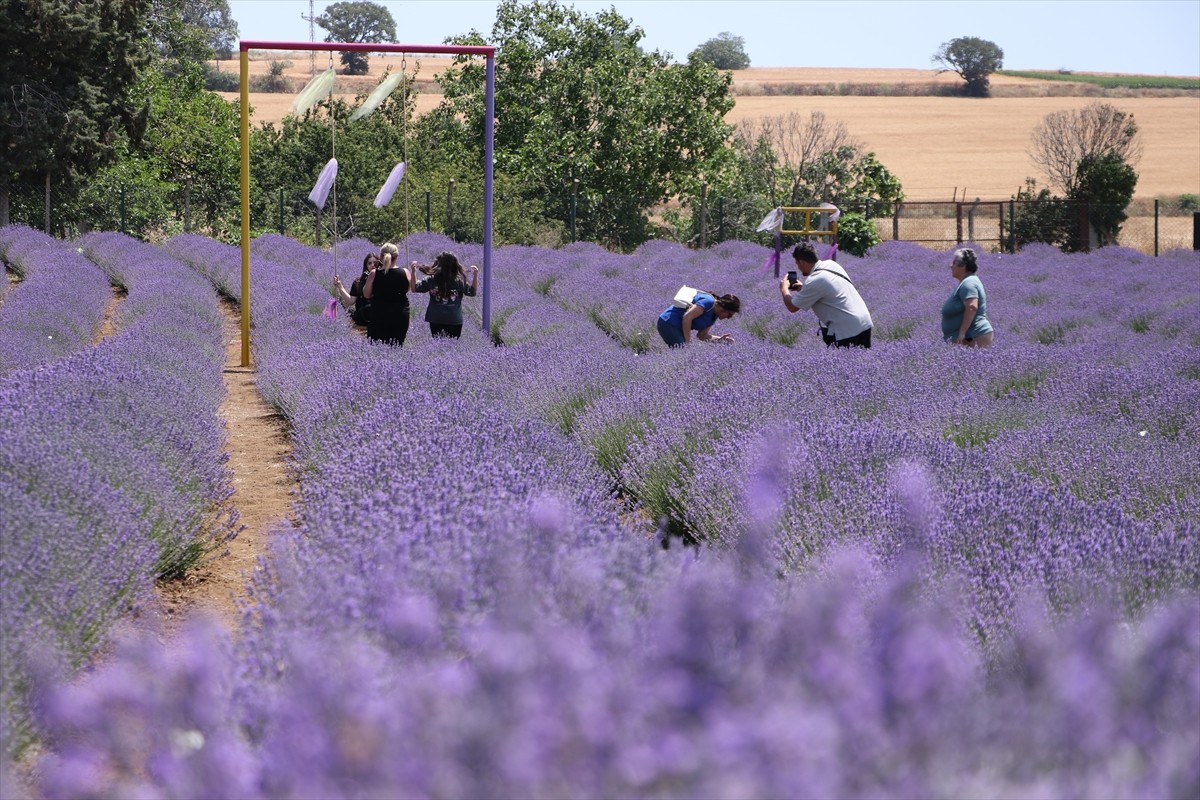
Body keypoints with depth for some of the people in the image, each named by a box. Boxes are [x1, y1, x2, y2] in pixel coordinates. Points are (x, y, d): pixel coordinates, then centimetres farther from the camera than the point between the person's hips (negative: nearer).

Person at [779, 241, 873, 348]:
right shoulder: (831, 264, 7)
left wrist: (784, 290, 13)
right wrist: (803, 287, 23)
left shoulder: (814, 281, -17)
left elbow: (792, 307, -5)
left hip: (847, 330, -9)